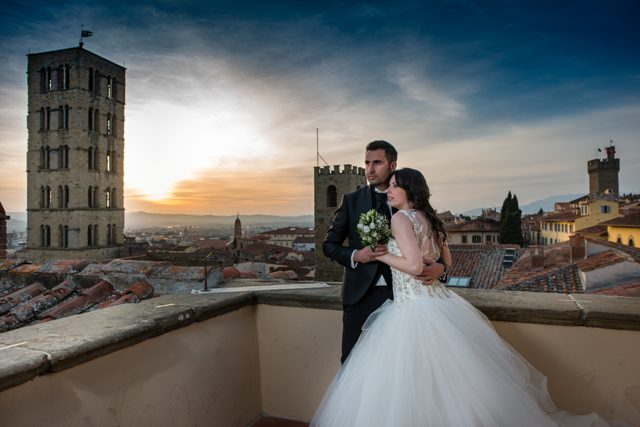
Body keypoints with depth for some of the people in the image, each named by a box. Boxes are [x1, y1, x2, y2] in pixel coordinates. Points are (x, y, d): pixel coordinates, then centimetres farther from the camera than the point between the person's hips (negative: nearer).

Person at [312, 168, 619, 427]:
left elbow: (414, 265, -22)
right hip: (438, 300, 9)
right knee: (450, 379, 18)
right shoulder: (429, 218, 13)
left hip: (414, 309, -9)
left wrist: (381, 255, -10)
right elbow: (446, 261, 22)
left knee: (411, 387, 1)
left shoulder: (401, 218, -13)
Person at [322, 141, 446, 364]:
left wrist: (439, 266, -14)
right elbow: (329, 245, 5)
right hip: (361, 294, 0)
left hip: (400, 293, 0)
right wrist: (356, 256, -13)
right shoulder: (352, 201, 5)